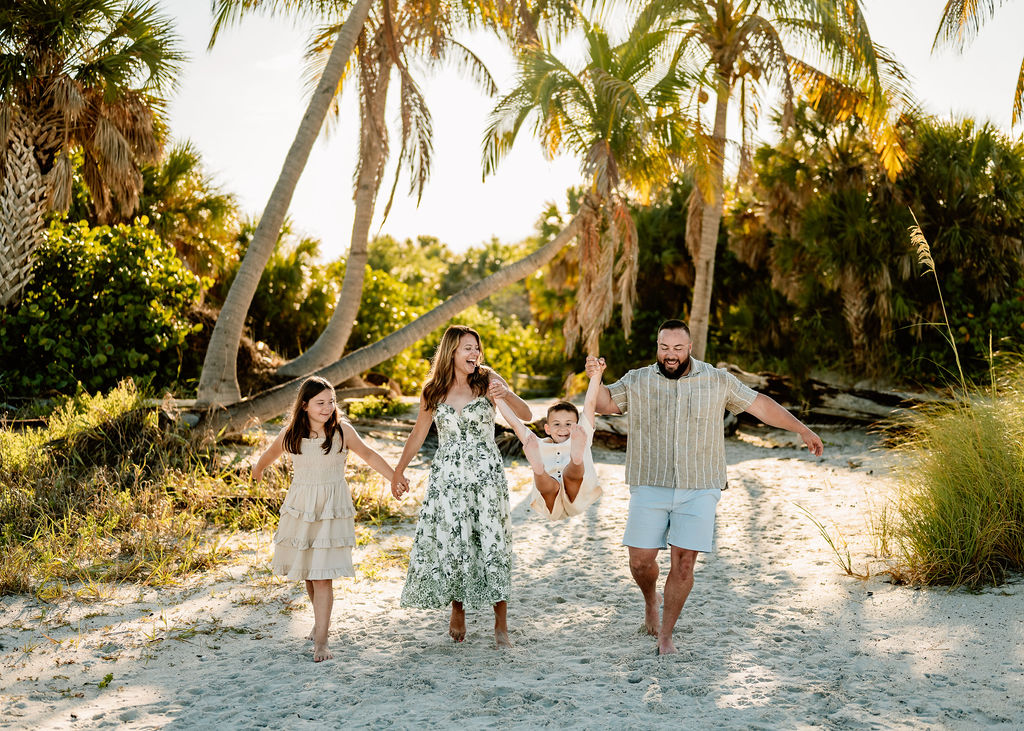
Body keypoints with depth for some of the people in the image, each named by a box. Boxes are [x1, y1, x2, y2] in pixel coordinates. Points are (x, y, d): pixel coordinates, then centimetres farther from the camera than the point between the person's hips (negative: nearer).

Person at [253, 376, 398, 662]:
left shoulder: (342, 430, -7)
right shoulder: (291, 435, -1)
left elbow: (369, 455, 6)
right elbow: (268, 456, 20)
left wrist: (395, 478, 9)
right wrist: (257, 473, 37)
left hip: (332, 509, -3)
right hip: (301, 507, 3)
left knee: (323, 575, -8)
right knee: (307, 571, 11)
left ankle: (321, 640, -3)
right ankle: (321, 619, 35)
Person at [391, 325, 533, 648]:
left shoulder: (487, 380, 0)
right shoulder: (434, 391, 4)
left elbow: (525, 415, -6)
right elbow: (418, 434, 15)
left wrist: (506, 394, -26)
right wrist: (398, 472, 19)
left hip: (486, 475, -1)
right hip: (447, 476, 2)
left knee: (492, 544, -4)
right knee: (451, 545, 4)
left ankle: (501, 623, 7)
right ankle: (457, 611, 27)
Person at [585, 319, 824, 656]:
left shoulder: (718, 381, 4)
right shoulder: (637, 381, 5)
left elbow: (759, 404, 9)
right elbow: (603, 403, -1)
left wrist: (802, 429, 10)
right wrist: (595, 378, -22)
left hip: (698, 491, 0)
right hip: (649, 487, 0)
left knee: (683, 563, -4)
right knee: (641, 560, 0)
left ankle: (666, 634, 12)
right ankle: (650, 602, 34)